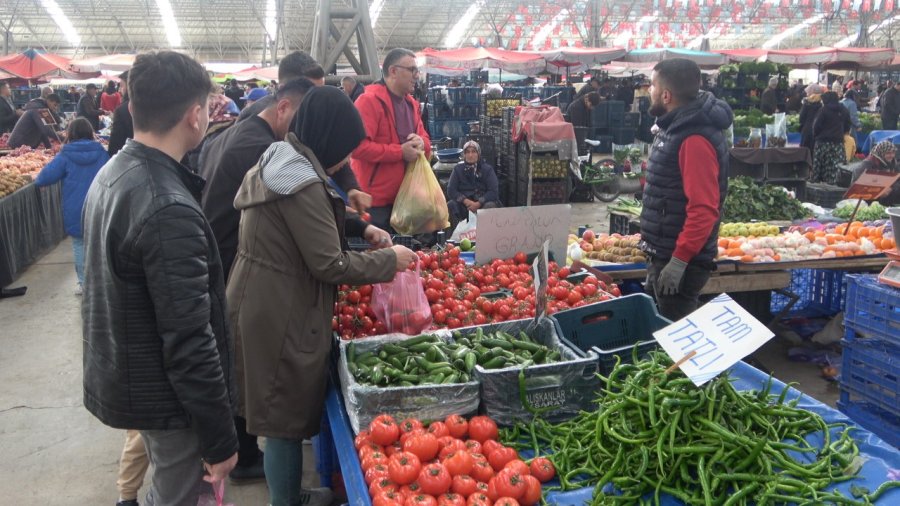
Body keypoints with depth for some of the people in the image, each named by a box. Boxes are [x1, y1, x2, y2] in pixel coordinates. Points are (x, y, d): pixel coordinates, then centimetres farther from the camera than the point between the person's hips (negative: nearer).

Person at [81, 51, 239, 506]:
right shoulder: (170, 212, -30)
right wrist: (220, 440, -19)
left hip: (119, 375, 9)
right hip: (163, 395, -9)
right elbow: (190, 345, -29)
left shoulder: (111, 174, 1)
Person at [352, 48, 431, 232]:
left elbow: (425, 139, 22)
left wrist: (421, 143, -4)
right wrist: (400, 152, -20)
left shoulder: (411, 104, 15)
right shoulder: (369, 100, -13)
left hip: (401, 198, 8)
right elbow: (358, 146, -22)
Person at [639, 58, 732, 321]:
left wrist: (679, 260, -26)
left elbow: (704, 209, -27)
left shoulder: (695, 139, -22)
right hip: (663, 256, 10)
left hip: (682, 262, -10)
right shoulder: (677, 127, 11)